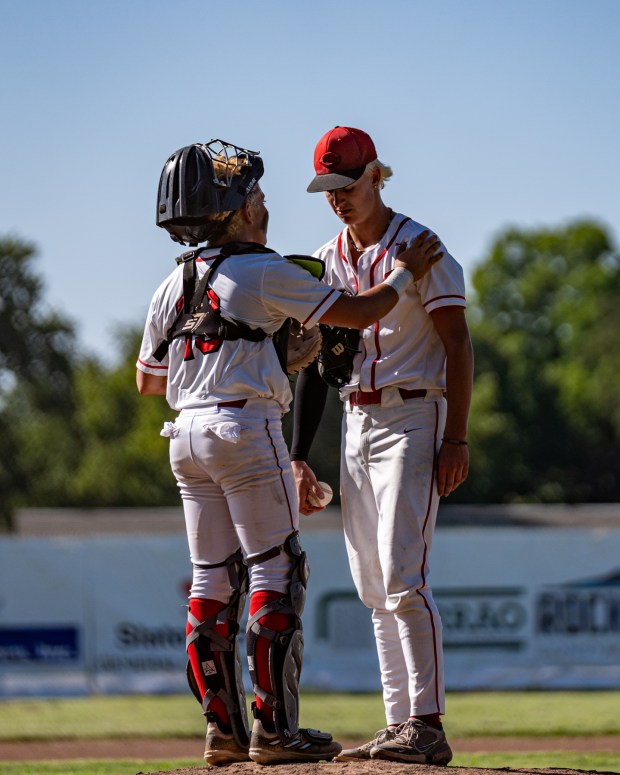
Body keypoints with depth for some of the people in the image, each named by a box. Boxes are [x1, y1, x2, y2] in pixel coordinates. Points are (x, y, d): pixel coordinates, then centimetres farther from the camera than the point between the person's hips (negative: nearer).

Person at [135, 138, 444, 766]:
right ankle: (275, 730, -9)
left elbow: (147, 380, 21)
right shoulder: (265, 272, -7)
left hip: (187, 436, 7)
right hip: (246, 430, -7)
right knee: (276, 576, -5)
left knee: (212, 581, 10)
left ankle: (223, 728, 10)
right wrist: (405, 273, 9)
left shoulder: (173, 286, 14)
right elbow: (357, 313, -6)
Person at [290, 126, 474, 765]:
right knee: (374, 588, 5)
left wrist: (457, 438, -17)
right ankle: (400, 726, 8)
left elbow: (457, 345, -9)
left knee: (403, 577, -16)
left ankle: (428, 725, -18)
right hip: (356, 423, 7)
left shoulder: (420, 249, -6)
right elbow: (312, 360, 15)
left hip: (413, 418, -7)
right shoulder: (326, 262, 13)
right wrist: (299, 457, 10)